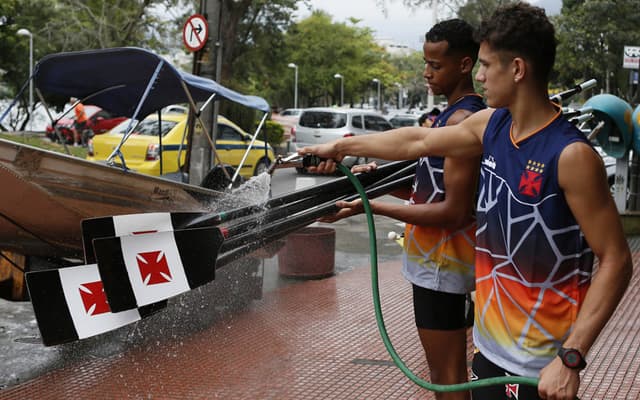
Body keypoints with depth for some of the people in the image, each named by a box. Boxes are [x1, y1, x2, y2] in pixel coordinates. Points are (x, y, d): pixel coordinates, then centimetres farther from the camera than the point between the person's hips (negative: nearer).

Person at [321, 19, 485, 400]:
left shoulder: (463, 119, -18)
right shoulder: (456, 113, 14)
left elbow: (454, 211, -22)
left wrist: (371, 206, -20)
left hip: (442, 261, -10)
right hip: (438, 257, 10)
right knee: (447, 369, 18)